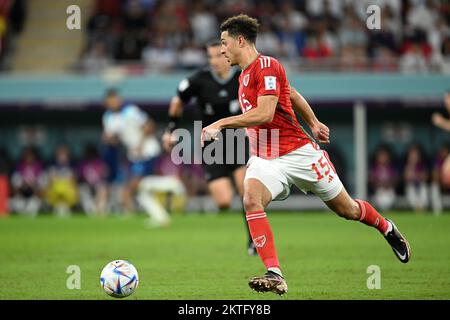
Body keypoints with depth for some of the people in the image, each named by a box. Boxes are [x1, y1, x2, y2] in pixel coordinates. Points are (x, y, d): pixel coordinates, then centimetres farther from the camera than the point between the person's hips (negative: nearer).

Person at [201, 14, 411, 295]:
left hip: (298, 152, -7)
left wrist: (221, 123, -26)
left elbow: (264, 114, -28)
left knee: (347, 210, 8)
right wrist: (313, 122, 31)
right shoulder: (245, 75, 11)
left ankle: (387, 228, 41)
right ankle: (275, 275, -31)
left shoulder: (266, 66, -17)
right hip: (264, 159, 7)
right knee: (251, 200, -25)